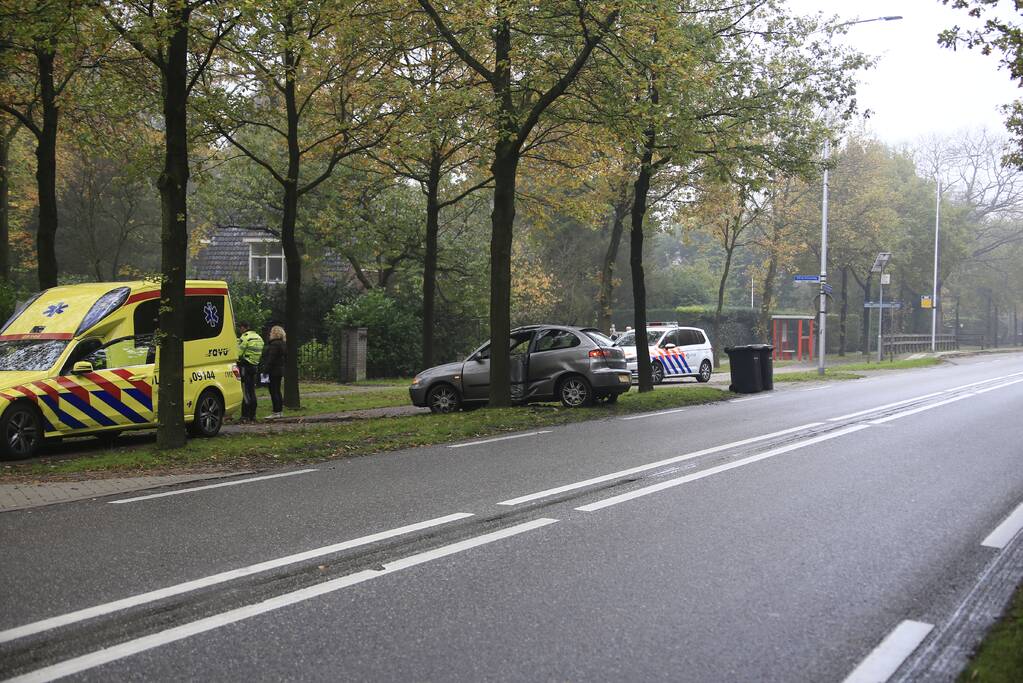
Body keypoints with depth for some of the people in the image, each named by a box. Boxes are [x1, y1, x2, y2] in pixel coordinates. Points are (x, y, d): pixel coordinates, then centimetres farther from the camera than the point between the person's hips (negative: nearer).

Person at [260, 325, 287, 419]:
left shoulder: (275, 344, -16)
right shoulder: (283, 344, 14)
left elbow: (271, 359, -21)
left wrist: (266, 370, -19)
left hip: (273, 371, -10)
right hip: (279, 370, 10)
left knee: (274, 391, -6)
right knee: (277, 391, 14)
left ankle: (276, 412, -6)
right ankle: (280, 411, 18)